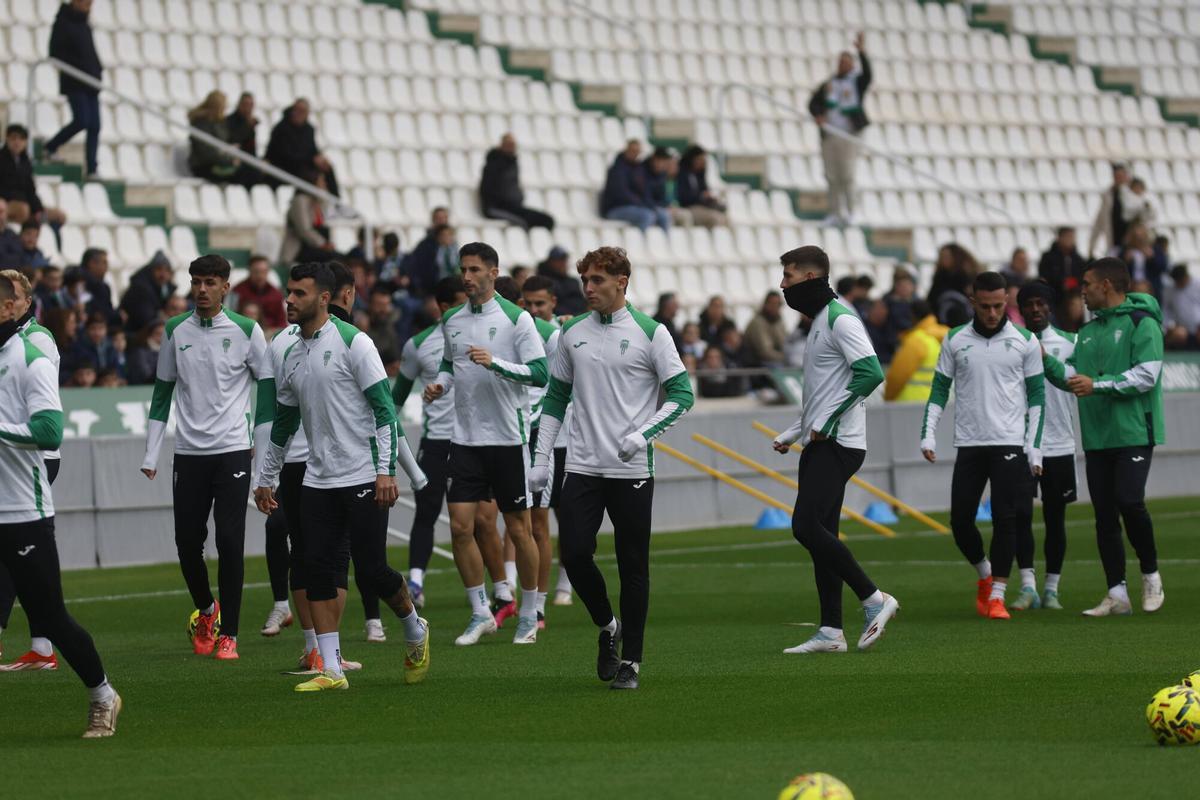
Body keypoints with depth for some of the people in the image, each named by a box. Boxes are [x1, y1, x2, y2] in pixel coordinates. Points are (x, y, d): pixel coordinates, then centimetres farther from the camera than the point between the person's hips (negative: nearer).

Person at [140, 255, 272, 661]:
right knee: (187, 542, 3)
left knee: (230, 542, -8)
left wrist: (263, 443, -3)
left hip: (232, 449, -3)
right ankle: (205, 610, 30)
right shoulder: (175, 331, 6)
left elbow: (267, 385, 5)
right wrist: (151, 453, 8)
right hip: (188, 453, 3)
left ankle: (228, 634, -1)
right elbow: (162, 392, 12)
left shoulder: (246, 331, -2)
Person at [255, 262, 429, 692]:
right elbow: (282, 423, 24)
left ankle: (415, 631, 23)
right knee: (318, 570, -2)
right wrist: (266, 479, 25)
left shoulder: (352, 342, -8)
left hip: (363, 476, -6)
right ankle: (331, 669, 0)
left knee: (372, 567, -5)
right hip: (317, 480, 6)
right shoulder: (291, 356, 12)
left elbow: (384, 409, -11)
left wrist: (386, 470, -17)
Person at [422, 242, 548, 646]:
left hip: (508, 438, -4)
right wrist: (439, 384, 2)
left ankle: (529, 615, 16)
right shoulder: (451, 320, 9)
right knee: (460, 526, -4)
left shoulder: (515, 318, -7)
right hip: (465, 438, 4)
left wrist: (495, 363, -24)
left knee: (518, 529, 3)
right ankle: (480, 614, 8)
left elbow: (539, 372, -12)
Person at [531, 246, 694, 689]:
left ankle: (631, 659, 10)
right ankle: (608, 627, 18)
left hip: (632, 469, -3)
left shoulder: (650, 333, -4)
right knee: (574, 554, -7)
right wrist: (541, 460, 10)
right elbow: (556, 398, 16)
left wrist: (642, 434, -18)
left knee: (633, 566, 0)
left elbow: (681, 394, -4)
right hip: (582, 466, 3)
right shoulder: (572, 333, 9)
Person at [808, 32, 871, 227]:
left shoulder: (858, 82, 5)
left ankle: (849, 213, -3)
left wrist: (861, 52, -29)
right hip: (829, 135, 4)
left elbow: (867, 72, -15)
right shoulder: (828, 84, 17)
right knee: (832, 177, 5)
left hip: (848, 135, -4)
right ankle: (835, 213, 10)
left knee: (847, 176, -7)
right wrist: (817, 115, -7)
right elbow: (814, 102, 15)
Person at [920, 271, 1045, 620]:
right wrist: (928, 434, -1)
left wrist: (1034, 447, -1)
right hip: (968, 444, 2)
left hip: (1010, 444, -2)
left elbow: (1037, 395, 5)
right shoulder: (955, 340, 7)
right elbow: (940, 390, 11)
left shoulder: (1024, 341, 3)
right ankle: (985, 574, 26)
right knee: (960, 520, 0)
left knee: (1005, 520, -8)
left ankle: (997, 594, -1)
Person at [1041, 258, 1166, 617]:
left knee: (1130, 501, -17)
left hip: (1133, 434, -7)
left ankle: (1151, 575, 5)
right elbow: (1072, 377, 16)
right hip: (1097, 437, 7)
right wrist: (1045, 360, 2)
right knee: (1104, 515, 4)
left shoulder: (1142, 324, -6)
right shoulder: (1088, 332, 18)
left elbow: (1146, 375, -16)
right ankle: (1117, 594, 7)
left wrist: (1098, 384, -20)